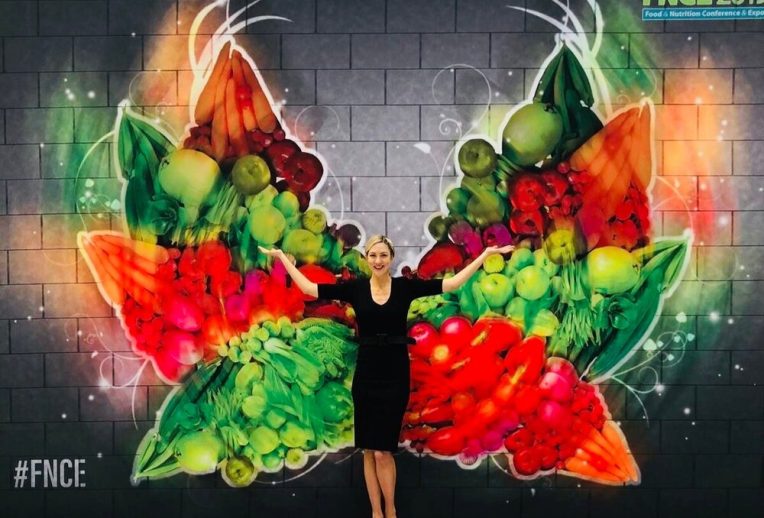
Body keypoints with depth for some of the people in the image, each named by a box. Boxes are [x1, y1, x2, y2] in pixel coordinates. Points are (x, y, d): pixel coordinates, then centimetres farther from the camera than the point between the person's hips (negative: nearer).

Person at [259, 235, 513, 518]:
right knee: (369, 450, 7)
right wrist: (282, 257, 8)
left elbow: (453, 283, -1)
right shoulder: (355, 287, 2)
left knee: (383, 451, -6)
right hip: (366, 375, 2)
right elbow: (308, 288, 4)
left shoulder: (405, 286, -1)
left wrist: (485, 254, -2)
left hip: (395, 375, -2)